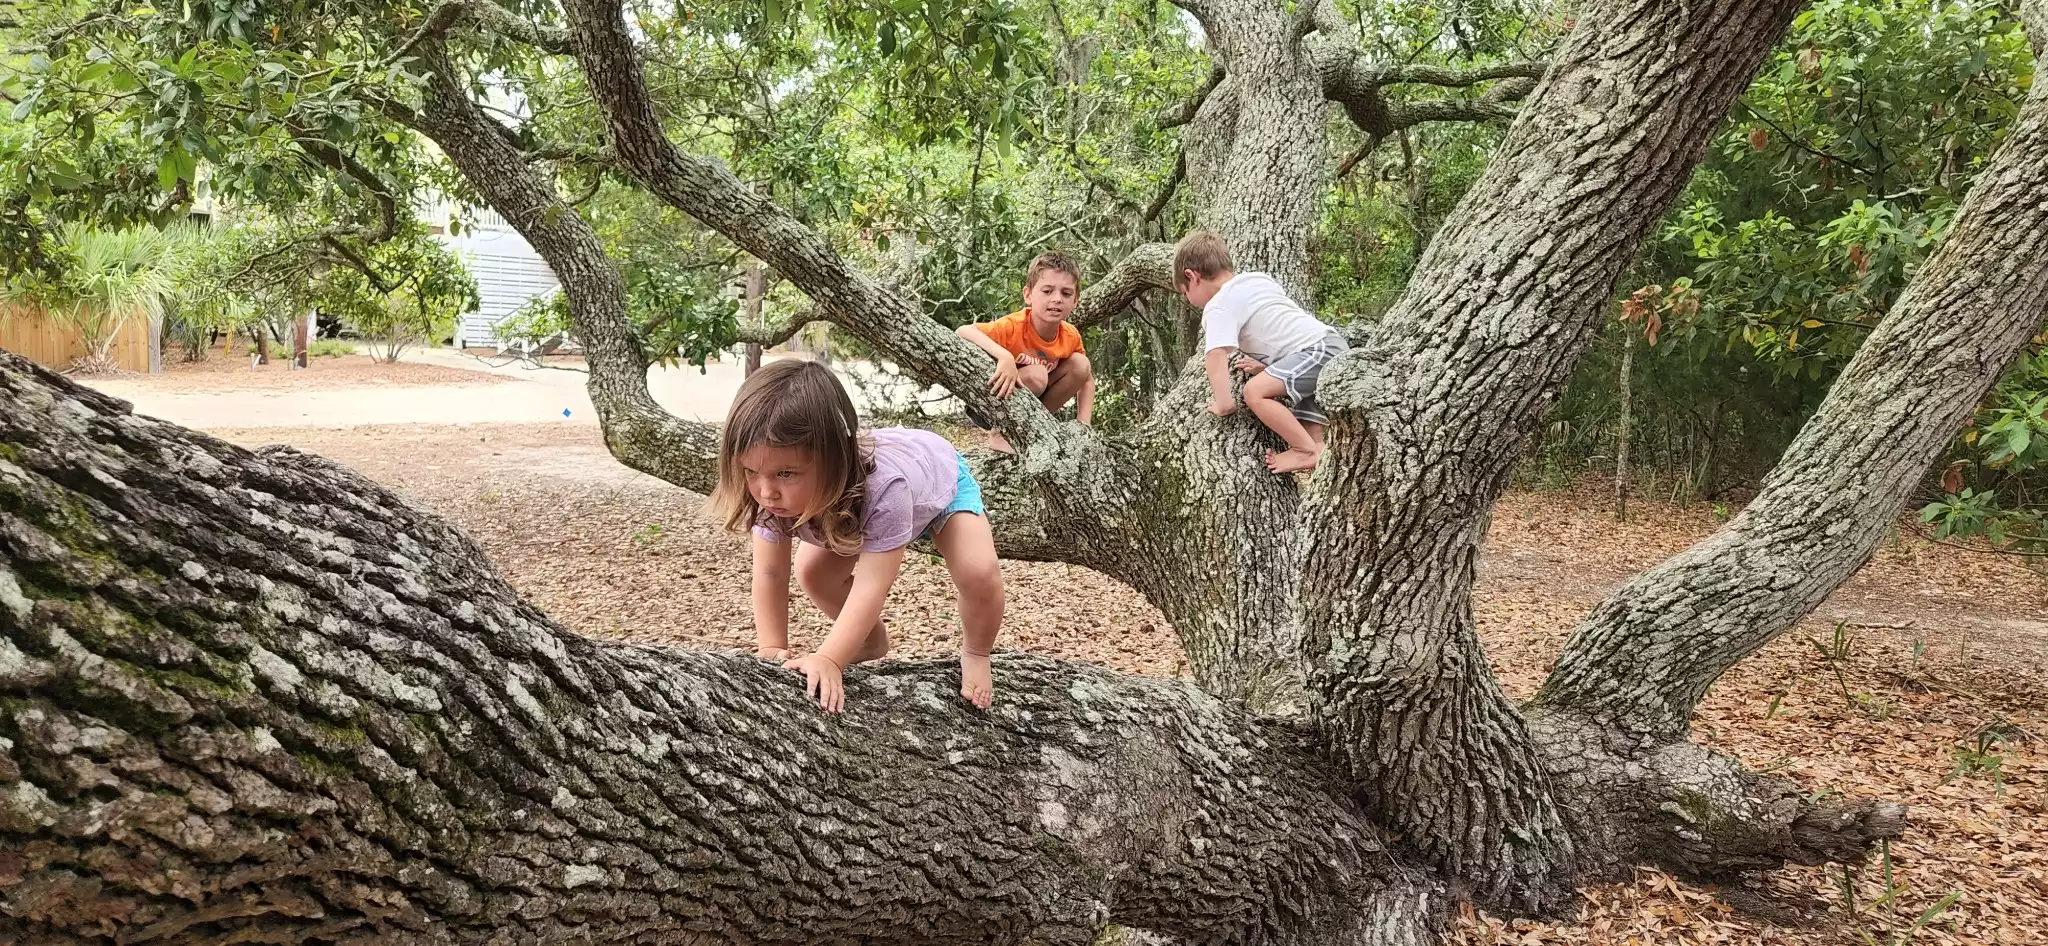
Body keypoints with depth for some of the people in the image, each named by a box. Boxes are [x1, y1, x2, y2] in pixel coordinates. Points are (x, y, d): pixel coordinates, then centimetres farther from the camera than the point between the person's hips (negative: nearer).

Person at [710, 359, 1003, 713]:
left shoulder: (883, 486, -51)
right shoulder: (775, 492, -34)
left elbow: (871, 585, -51)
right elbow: (770, 574, -24)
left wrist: (828, 660, -57)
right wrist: (772, 649, -31)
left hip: (941, 477, -5)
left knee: (978, 573, -24)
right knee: (812, 573, -6)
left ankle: (975, 655, 5)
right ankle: (874, 641, 21)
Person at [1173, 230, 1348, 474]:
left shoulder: (1218, 306, -7)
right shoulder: (1257, 280, 21)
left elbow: (1217, 354, -21)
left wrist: (1223, 402, -21)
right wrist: (1267, 366, 22)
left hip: (1315, 349, -10)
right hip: (1332, 343, 10)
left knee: (1255, 391, -20)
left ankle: (1307, 451, -14)